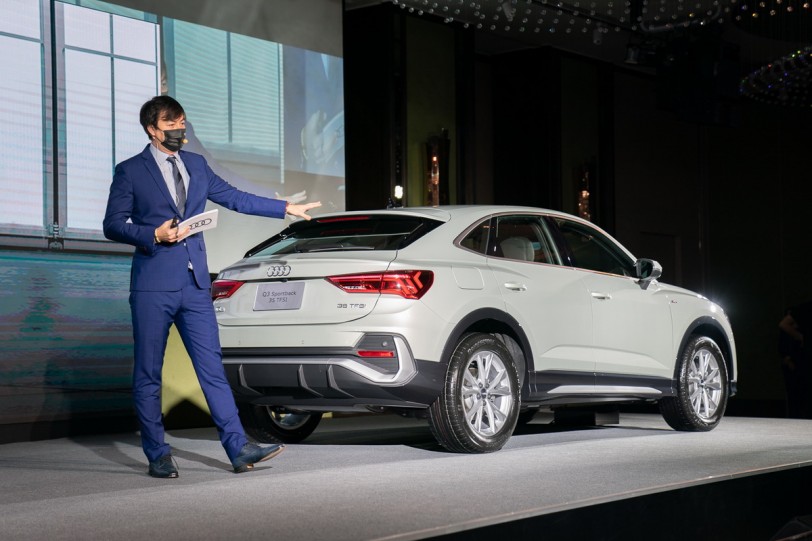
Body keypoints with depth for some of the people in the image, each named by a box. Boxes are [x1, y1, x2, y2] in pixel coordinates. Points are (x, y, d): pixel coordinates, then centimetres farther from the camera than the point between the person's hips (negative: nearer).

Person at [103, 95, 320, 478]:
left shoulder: (196, 165, 15)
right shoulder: (130, 172, 1)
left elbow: (235, 198, 18)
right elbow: (113, 225, -1)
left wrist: (287, 208, 15)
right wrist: (154, 236, -16)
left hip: (195, 285, 4)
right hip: (153, 286, -4)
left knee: (212, 367, 1)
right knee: (148, 374, 1)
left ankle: (239, 449, -2)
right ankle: (157, 456, 10)